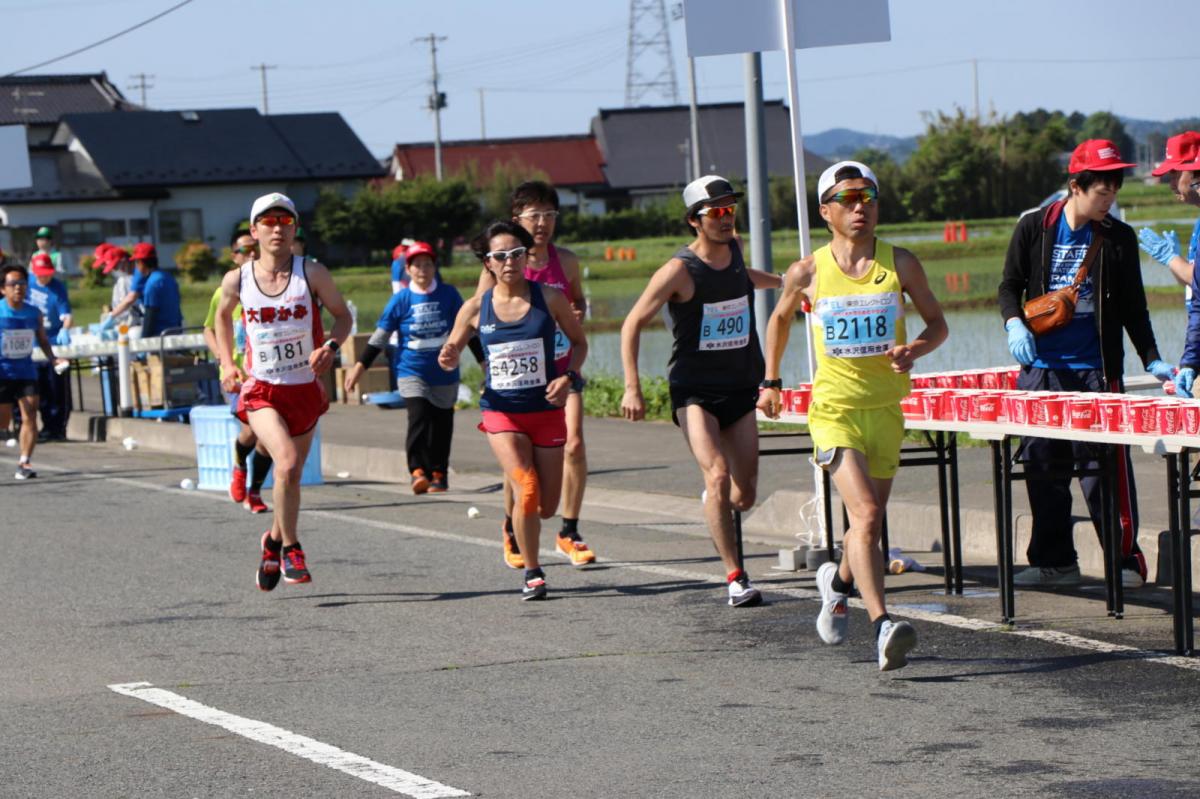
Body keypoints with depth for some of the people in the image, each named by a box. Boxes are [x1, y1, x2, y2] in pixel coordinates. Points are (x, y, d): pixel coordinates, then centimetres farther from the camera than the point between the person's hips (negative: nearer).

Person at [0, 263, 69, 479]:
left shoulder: (34, 314, 1)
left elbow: (43, 340, 13)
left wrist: (52, 359, -2)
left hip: (26, 371, 3)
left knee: (30, 416, -9)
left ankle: (24, 462, -7)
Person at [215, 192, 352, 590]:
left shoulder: (312, 274, -7)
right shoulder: (237, 280, -3)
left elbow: (342, 314, 4)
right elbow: (222, 317, 18)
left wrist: (330, 347, -15)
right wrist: (227, 364, 10)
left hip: (305, 389, 2)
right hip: (261, 390, -2)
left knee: (292, 475, 11)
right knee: (287, 463, -23)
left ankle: (274, 541, 39)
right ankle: (290, 549, -7)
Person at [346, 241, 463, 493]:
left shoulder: (449, 295, 1)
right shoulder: (401, 299, -1)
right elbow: (380, 336, 5)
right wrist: (361, 366, 4)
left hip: (444, 372, 2)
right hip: (411, 371, -2)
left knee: (442, 423, 7)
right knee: (419, 417, -21)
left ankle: (439, 473, 21)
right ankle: (418, 471, -24)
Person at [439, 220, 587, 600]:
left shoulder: (549, 298, -4)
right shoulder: (476, 308, -3)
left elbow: (579, 341, 8)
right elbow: (452, 355, 8)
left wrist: (568, 376, -10)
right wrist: (448, 359, -17)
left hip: (546, 409, 1)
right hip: (501, 412, -1)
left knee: (546, 507, 4)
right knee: (527, 491, -19)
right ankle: (532, 572, 0)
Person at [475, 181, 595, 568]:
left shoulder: (566, 261, 5)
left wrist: (578, 314, -1)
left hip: (562, 368, 3)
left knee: (574, 445, -10)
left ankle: (569, 533, 3)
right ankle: (512, 531, 21)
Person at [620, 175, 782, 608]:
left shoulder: (733, 249, 5)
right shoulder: (680, 270, -13)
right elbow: (633, 324, -10)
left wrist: (784, 281, 48)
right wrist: (632, 388, -17)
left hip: (740, 389, 5)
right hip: (694, 391, -5)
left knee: (744, 496, 0)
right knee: (718, 474, -23)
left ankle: (713, 501, 36)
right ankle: (735, 577, -17)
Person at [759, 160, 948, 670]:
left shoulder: (900, 264, -1)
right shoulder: (807, 274, -3)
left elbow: (937, 323, 7)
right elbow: (781, 318, 17)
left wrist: (914, 350, -14)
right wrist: (771, 382, 21)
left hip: (886, 409, 3)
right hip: (834, 409, -3)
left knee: (869, 522, 15)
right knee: (865, 514, -21)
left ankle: (838, 581, 48)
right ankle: (883, 627, -28)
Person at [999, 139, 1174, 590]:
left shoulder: (1118, 238, 4)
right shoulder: (1035, 228, 3)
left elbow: (1133, 307, 9)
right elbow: (1010, 284, 10)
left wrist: (1151, 359, 1)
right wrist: (1014, 323, -9)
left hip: (1097, 370, -1)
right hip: (1041, 367, 2)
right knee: (1042, 468, 5)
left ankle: (1125, 558, 0)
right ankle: (1054, 561, 15)